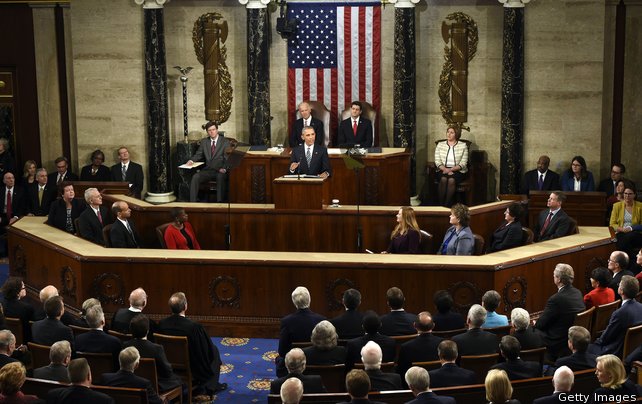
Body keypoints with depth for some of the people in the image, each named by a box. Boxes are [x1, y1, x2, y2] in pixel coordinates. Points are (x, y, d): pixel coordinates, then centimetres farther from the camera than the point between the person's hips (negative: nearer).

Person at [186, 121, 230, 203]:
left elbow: (227, 158, -3)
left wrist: (224, 168, -23)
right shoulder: (204, 142, 16)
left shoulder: (225, 142, 4)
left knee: (220, 177, -38)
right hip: (208, 170, 4)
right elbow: (198, 154, 19)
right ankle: (192, 202, -24)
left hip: (220, 171, -3)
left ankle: (220, 202, -40)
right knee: (195, 177, -24)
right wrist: (192, 160, -5)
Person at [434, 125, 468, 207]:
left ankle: (447, 205, -29)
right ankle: (441, 204, -27)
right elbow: (437, 161, 2)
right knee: (443, 179, -32)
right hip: (443, 170, 2)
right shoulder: (440, 145, 10)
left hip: (457, 170, -1)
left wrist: (451, 169, -18)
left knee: (451, 180, -33)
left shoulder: (463, 146, 3)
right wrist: (445, 169, -16)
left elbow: (463, 164, -4)